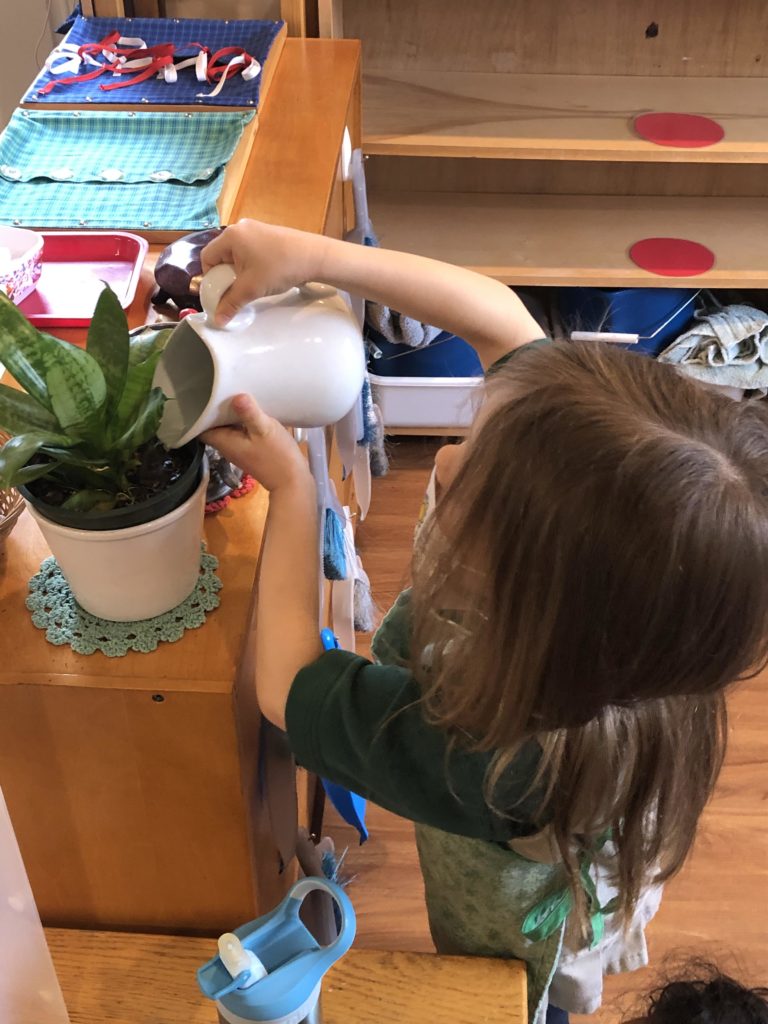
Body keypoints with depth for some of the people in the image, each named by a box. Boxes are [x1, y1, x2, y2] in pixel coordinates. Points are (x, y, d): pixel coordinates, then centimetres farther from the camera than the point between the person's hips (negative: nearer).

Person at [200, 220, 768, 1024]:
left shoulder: (463, 746, -49)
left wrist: (291, 487, -24)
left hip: (514, 941, -5)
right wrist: (315, 257, -30)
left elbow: (286, 684, -29)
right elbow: (500, 317, -25)